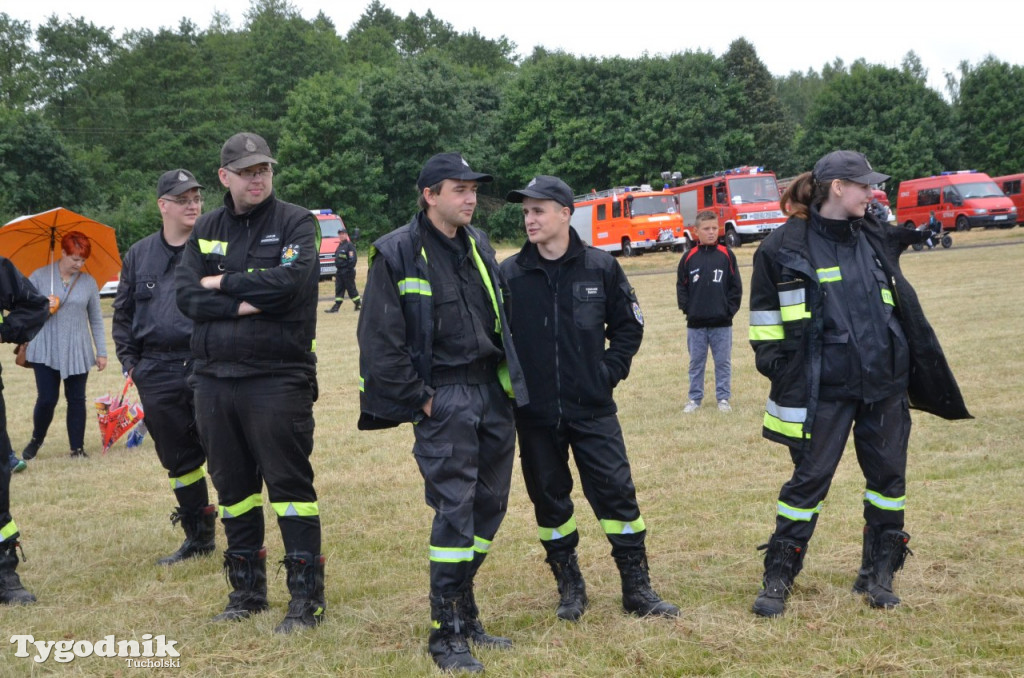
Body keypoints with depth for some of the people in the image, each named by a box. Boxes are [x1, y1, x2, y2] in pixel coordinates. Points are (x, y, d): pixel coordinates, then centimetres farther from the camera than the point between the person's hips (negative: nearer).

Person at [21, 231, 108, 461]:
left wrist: (101, 352, 7)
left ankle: (77, 448, 12)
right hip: (45, 351, -2)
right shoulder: (40, 277, 0)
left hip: (78, 353, 2)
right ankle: (36, 441, 19)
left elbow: (96, 320, 9)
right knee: (47, 399, -6)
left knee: (76, 400, 4)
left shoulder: (88, 282, 5)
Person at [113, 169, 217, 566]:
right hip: (157, 376, 4)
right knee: (178, 458, 11)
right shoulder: (139, 256, 13)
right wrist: (129, 361, 10)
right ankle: (198, 537, 25)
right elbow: (123, 313, 20)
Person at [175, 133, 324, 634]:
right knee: (233, 486, 13)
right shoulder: (206, 229, 12)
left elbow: (289, 281, -19)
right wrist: (245, 305, -14)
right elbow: (186, 295, 0)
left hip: (277, 378, -5)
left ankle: (307, 596, 5)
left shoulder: (295, 223, -1)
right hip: (214, 378, 5)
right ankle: (247, 590, 26)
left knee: (289, 484, -3)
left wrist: (223, 283, -8)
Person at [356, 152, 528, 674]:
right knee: (454, 509, -8)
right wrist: (418, 398, -13)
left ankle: (462, 605, 25)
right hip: (443, 398, -7)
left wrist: (510, 375, 12)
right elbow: (380, 340, -12)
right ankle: (447, 632, 2)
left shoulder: (479, 245, 12)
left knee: (490, 504, 10)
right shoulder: (396, 253, -9)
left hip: (493, 392, 7)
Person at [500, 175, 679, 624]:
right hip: (534, 413, 1)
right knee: (549, 499, 10)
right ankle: (569, 587, 25)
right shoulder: (509, 274, -3)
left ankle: (637, 588, 10)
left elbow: (629, 325, 8)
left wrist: (611, 370, -1)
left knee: (616, 492, -1)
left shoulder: (600, 267, -2)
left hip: (592, 407, -1)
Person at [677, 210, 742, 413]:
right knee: (696, 362, 10)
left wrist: (730, 309, -5)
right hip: (695, 323, 1)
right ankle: (695, 398, 19)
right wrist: (687, 307, -4)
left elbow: (736, 286, 0)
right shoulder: (689, 257, 1)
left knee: (723, 362, 7)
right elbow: (681, 286, 5)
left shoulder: (726, 255, -2)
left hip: (722, 322, -1)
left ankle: (723, 398, 17)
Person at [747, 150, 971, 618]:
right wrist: (777, 369, -5)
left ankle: (878, 574, 22)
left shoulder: (876, 238, 9)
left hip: (884, 384, 5)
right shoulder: (786, 246, -6)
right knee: (808, 479, 0)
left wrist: (920, 370, 15)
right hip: (823, 389, -5)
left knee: (888, 475, 8)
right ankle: (777, 579, 11)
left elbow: (903, 309, 17)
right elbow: (764, 318, 1)